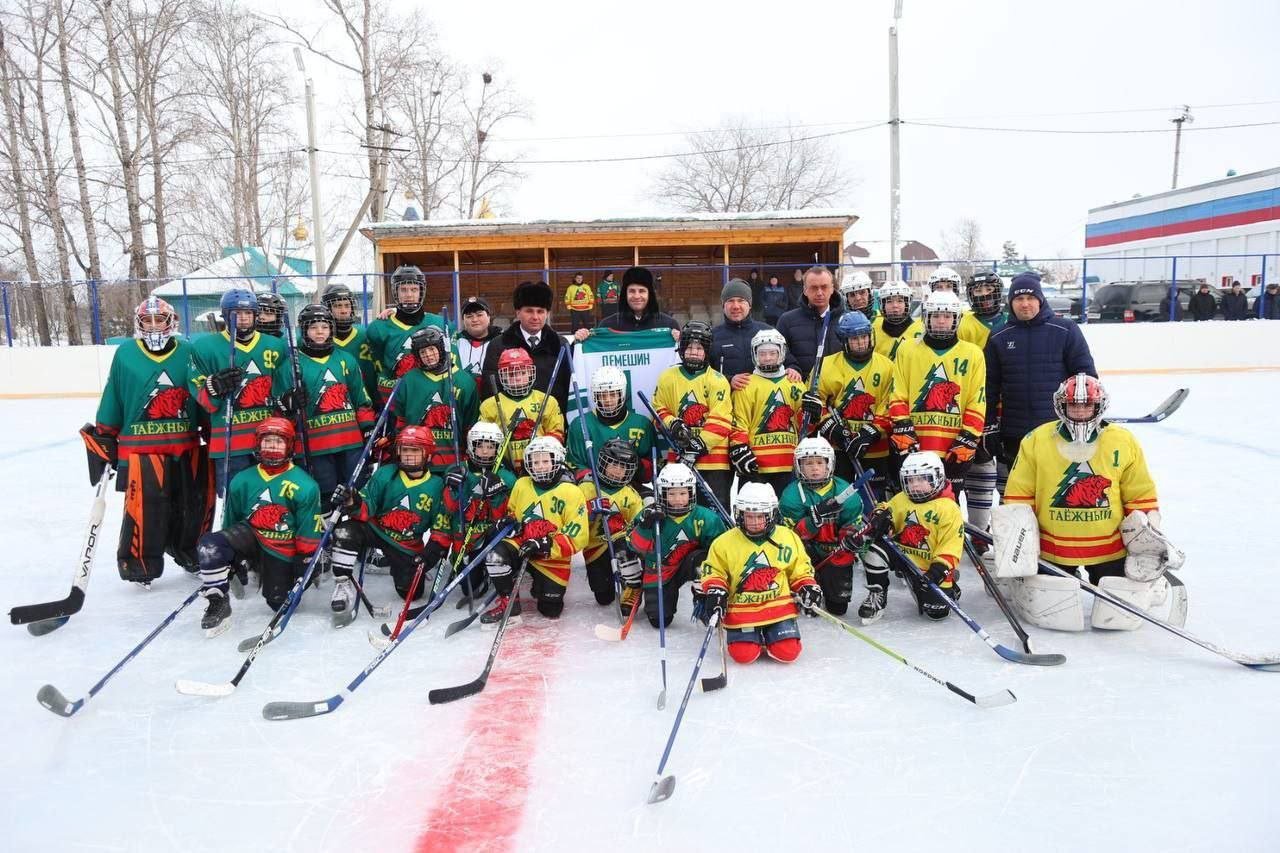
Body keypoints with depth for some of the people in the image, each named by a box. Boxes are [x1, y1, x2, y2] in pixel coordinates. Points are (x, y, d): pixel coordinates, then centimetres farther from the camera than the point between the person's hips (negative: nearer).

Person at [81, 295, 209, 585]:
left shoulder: (187, 352, 4)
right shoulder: (125, 355, 1)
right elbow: (113, 400, 6)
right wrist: (103, 437, 6)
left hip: (187, 445, 3)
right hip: (141, 447, -3)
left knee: (194, 502, 11)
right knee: (145, 506, -10)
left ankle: (190, 553, 31)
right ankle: (138, 564, 6)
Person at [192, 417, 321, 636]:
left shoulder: (304, 486, -11)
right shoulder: (242, 481, -1)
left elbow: (309, 535, -6)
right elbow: (231, 521, 12)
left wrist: (304, 564, -6)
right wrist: (231, 561, 14)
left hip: (282, 553, -1)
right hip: (250, 537, 2)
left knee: (280, 604, 0)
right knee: (210, 545, -28)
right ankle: (217, 604, -11)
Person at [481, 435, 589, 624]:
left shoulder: (571, 493, -14)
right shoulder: (521, 485, 1)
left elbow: (577, 538, -17)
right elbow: (511, 512, 20)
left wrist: (546, 546, -29)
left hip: (553, 557, -2)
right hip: (522, 543, 2)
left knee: (551, 610, 4)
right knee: (495, 556, -30)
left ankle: (540, 587, 39)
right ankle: (508, 602, -7)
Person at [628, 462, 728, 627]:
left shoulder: (704, 518, -18)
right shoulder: (651, 515, -16)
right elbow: (637, 546, -18)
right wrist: (645, 526, -36)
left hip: (688, 565, -1)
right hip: (659, 573, 1)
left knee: (700, 559, -34)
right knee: (659, 620, -4)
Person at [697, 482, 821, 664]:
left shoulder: (788, 538, 0)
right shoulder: (724, 542, -6)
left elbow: (800, 569, 11)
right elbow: (714, 571, 4)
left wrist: (808, 588, -4)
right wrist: (714, 592, -12)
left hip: (779, 606, 1)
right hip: (741, 610, -1)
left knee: (788, 652, -12)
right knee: (743, 655, -14)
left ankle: (767, 636, 22)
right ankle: (754, 637, 21)